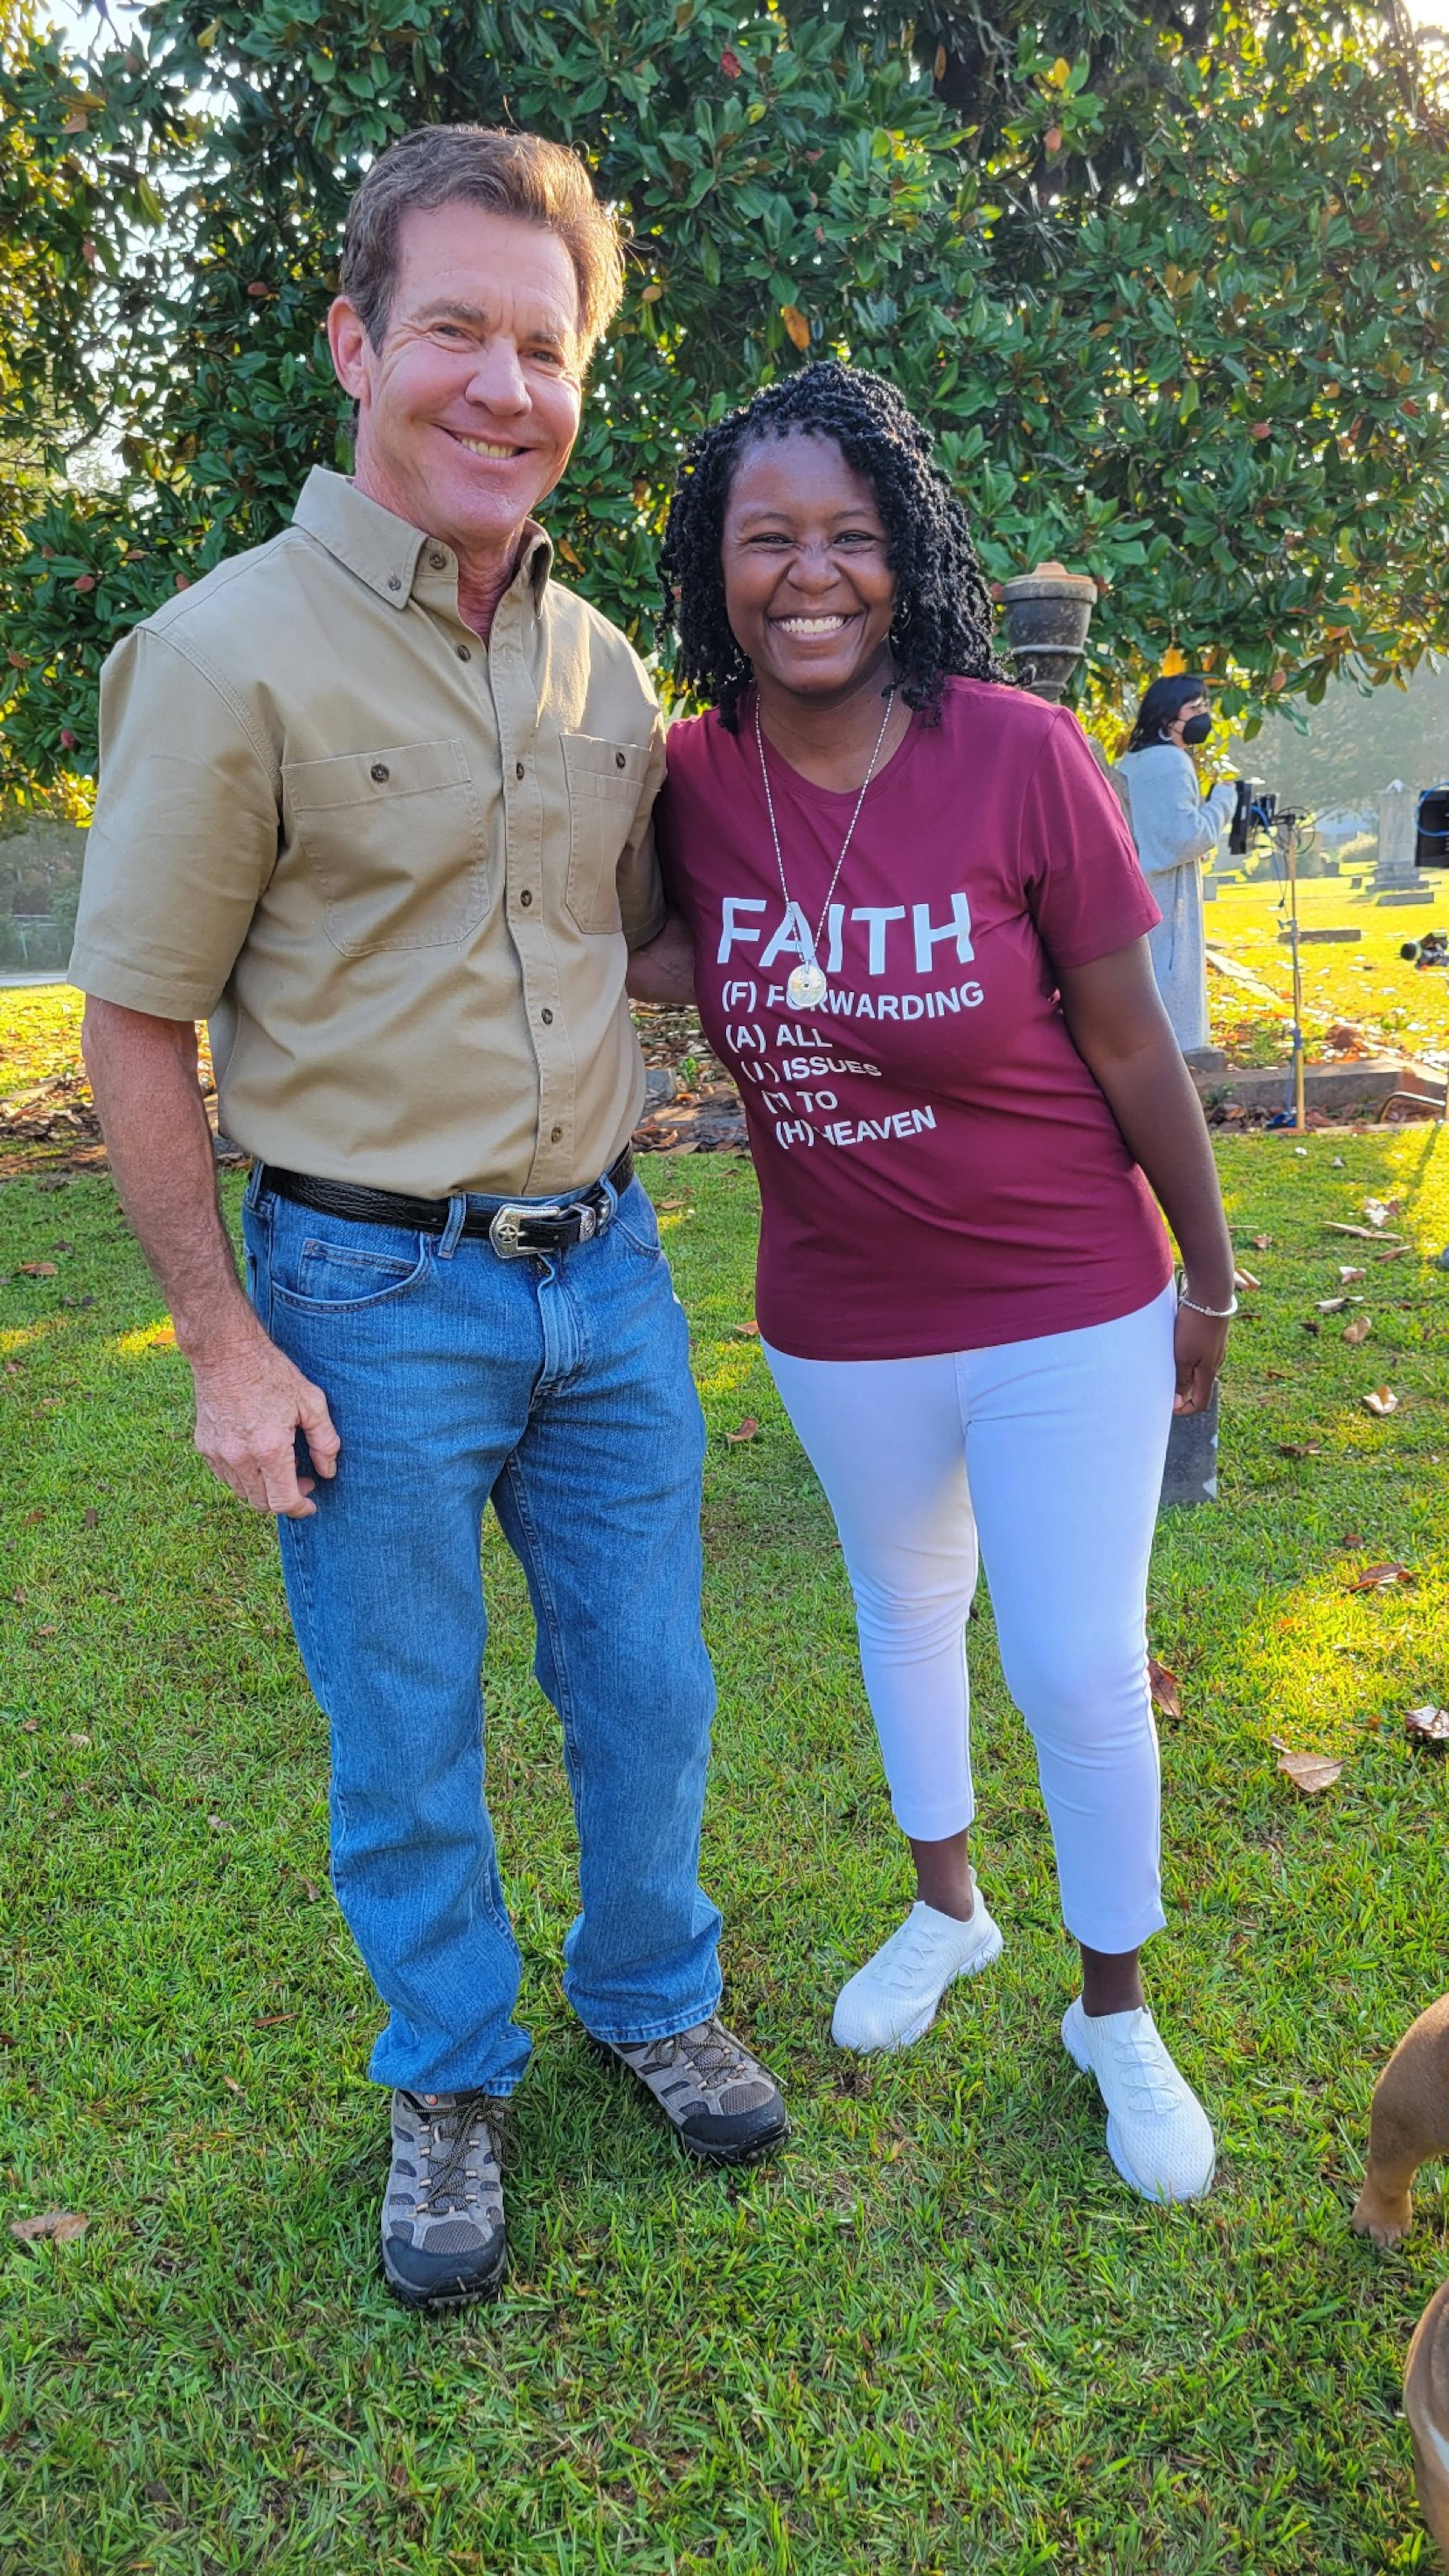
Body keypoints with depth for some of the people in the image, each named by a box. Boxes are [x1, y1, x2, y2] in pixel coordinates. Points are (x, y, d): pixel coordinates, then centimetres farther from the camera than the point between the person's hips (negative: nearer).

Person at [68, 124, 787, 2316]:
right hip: (372, 1303, -4)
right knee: (407, 1742, 12)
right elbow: (135, 1028, -9)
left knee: (647, 1689, 17)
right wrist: (224, 1344, -10)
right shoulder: (229, 654, -12)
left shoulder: (602, 663, 6)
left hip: (604, 1269, 5)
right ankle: (451, 2084, 37)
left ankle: (652, 1996, 44)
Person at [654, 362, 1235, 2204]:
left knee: (1080, 1669, 2)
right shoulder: (689, 781, -10)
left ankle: (1116, 2013, 30)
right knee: (905, 1604, 22)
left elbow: (1127, 1039, -11)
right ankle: (946, 1909, 50)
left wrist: (1209, 1275, -2)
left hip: (1068, 1307, -3)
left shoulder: (1018, 753, -18)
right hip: (838, 1322, 4)